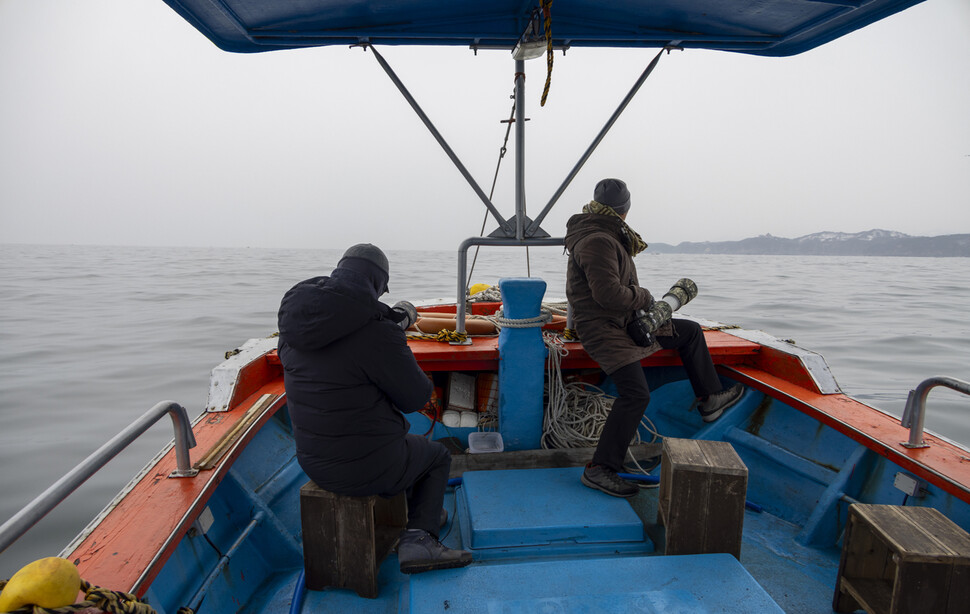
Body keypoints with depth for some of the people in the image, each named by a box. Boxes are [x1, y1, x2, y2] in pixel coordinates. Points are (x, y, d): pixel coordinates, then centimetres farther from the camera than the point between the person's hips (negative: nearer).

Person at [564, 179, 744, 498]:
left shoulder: (606, 235, 13)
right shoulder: (597, 241, -22)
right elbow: (609, 294, -29)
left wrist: (628, 241, 9)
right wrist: (644, 297, -13)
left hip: (624, 320, 11)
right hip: (602, 328, -11)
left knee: (690, 331, 17)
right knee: (636, 394, -22)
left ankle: (710, 399, 30)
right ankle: (600, 469, -16)